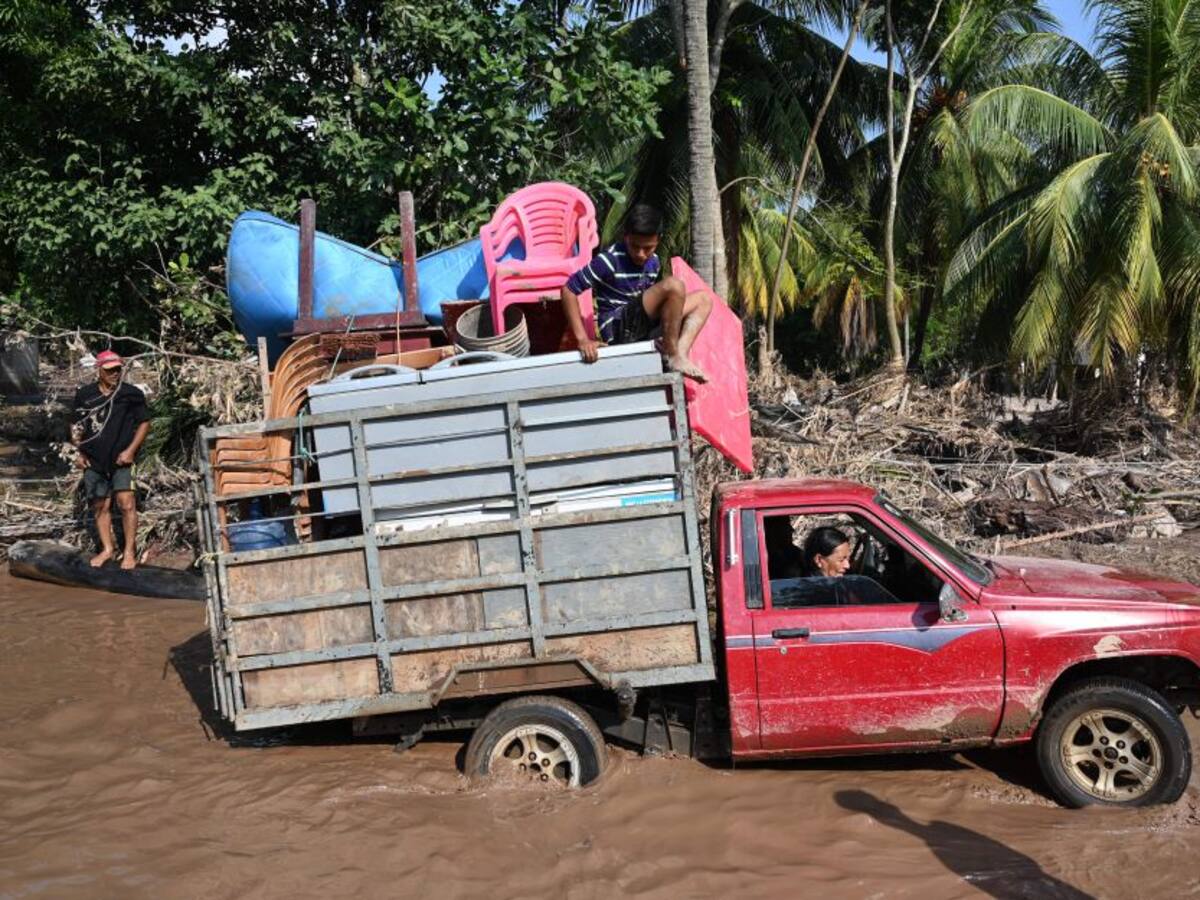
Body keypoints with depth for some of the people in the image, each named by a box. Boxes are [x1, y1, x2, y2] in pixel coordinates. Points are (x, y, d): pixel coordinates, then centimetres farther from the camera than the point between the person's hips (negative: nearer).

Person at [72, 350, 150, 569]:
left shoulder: (132, 394, -4)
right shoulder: (84, 395, 4)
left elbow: (144, 423, 2)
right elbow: (77, 427, 15)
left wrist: (130, 451, -7)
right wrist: (79, 452, 5)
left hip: (121, 460, -3)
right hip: (94, 461, 3)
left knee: (126, 503, -12)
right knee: (100, 505, 9)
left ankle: (129, 551, -3)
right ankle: (108, 548, 23)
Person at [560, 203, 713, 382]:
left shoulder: (653, 262, 8)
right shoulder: (609, 260, -13)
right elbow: (568, 289, -14)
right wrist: (582, 339, -19)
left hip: (643, 326, 8)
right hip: (617, 328, -8)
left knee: (703, 299, 7)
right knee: (674, 285, -24)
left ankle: (680, 352, -15)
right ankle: (672, 357, -15)